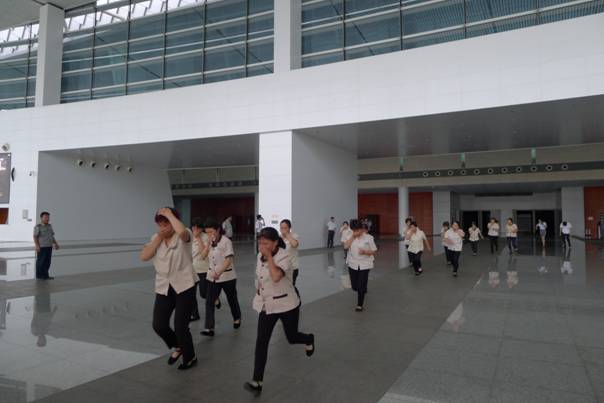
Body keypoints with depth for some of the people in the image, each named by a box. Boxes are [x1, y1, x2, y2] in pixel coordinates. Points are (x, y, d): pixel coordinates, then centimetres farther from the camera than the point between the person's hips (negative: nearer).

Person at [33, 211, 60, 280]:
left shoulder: (50, 226, 13)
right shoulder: (38, 227, -7)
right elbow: (35, 237, -11)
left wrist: (56, 244, 12)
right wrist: (37, 246, -20)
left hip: (49, 247, 6)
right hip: (41, 247, -6)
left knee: (47, 262, 7)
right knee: (40, 262, 0)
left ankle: (45, 275, 14)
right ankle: (39, 275, 9)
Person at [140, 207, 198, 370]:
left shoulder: (183, 236, -11)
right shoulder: (156, 238, 7)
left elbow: (181, 230, -38)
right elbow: (144, 257, -5)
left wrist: (169, 214, -23)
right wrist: (159, 238, -11)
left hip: (184, 287, -5)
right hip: (163, 288, 6)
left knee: (180, 326, -3)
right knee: (158, 325, 2)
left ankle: (190, 358, 24)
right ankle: (178, 347, 33)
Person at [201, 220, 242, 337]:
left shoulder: (226, 241, -17)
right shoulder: (210, 242, 5)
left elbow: (228, 260, -26)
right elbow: (204, 255, 11)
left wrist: (219, 272, -39)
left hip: (227, 276, -5)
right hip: (213, 276, 5)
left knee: (232, 299, 14)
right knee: (209, 302, -7)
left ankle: (237, 318, 40)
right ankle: (209, 328, -8)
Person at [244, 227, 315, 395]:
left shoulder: (284, 257, -23)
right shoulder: (260, 256, -1)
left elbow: (276, 277, -41)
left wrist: (269, 256, -32)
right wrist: (259, 295, 16)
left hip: (287, 305, -5)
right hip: (267, 305, 5)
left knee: (292, 338, 14)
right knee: (261, 342, -5)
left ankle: (309, 340, 50)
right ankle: (256, 382, 0)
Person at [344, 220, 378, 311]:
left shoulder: (369, 237, -8)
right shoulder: (351, 237, 2)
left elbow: (374, 251, -5)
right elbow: (346, 246, -15)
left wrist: (365, 252, -23)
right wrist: (353, 236, -17)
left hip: (364, 265, -3)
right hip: (353, 264, 3)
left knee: (361, 286, -3)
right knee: (354, 286, 9)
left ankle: (359, 305, 15)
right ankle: (363, 290, 44)